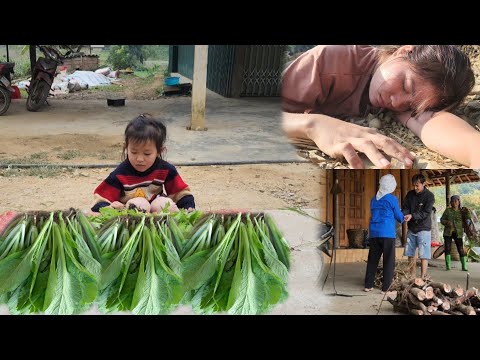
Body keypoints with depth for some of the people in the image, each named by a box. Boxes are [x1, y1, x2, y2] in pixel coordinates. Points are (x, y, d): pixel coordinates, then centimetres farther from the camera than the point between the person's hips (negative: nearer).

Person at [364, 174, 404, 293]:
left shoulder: (374, 199, 12)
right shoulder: (392, 199, -5)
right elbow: (399, 216, 2)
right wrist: (402, 218, 26)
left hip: (374, 233, 5)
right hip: (387, 234, -5)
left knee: (372, 259, 10)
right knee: (389, 260, 1)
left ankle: (368, 285, 11)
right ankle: (386, 287, 0)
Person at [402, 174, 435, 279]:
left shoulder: (429, 196, -10)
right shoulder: (410, 194, 4)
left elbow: (426, 213, -17)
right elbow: (405, 208, 2)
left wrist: (412, 216, -28)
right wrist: (403, 215, -21)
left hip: (423, 229, -5)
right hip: (411, 228, 5)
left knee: (424, 255, -6)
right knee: (410, 254, 8)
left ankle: (423, 277, -4)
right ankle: (412, 277, 17)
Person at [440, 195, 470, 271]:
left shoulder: (462, 211, 5)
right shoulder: (448, 210, 4)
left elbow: (468, 219, -2)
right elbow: (442, 219, 4)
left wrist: (467, 213, -17)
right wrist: (446, 222, -16)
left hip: (458, 233, 0)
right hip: (448, 233, 0)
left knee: (461, 249, -4)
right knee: (447, 248, -3)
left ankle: (464, 266, 2)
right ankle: (448, 266, 3)